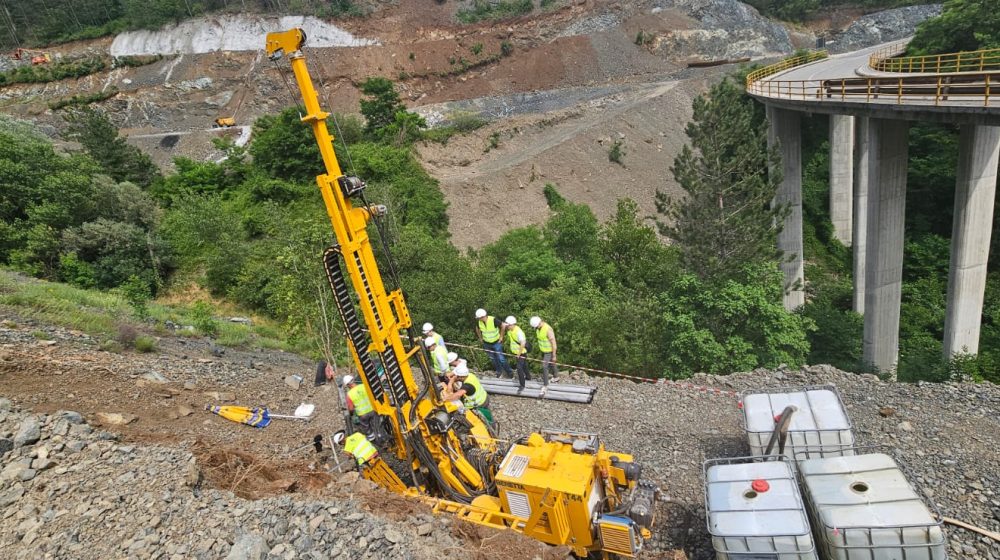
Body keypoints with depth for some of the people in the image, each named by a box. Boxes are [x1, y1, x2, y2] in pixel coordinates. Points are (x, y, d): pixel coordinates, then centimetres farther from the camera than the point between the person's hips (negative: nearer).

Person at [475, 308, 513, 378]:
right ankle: (499, 371, 36)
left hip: (496, 342, -4)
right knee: (493, 359, 16)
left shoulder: (493, 320, -29)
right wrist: (480, 338, 9)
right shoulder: (479, 322, -16)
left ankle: (510, 373, 13)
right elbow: (477, 329, 8)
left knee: (501, 359, -3)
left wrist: (501, 337, -9)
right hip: (486, 343, 4)